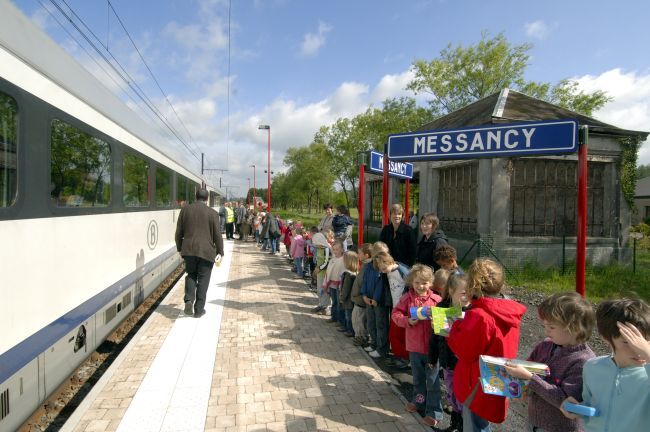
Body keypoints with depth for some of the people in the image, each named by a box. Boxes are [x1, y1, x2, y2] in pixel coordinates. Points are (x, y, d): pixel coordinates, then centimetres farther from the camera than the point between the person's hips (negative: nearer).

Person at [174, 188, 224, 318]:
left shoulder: (185, 210, 4)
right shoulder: (212, 213, -4)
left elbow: (178, 232, 8)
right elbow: (217, 235, -3)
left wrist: (180, 248, 19)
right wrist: (220, 252, 7)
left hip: (189, 249, 3)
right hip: (206, 251, -2)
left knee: (191, 275, 19)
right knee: (203, 279, 6)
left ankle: (189, 300, -3)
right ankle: (199, 309, 10)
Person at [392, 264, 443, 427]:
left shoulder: (436, 299, -9)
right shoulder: (407, 298, -5)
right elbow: (396, 314, -4)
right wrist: (407, 321, -19)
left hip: (432, 346, -3)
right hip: (414, 346, 3)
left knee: (432, 380, 6)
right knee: (417, 377, 22)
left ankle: (434, 412, 17)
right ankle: (418, 401, 42)